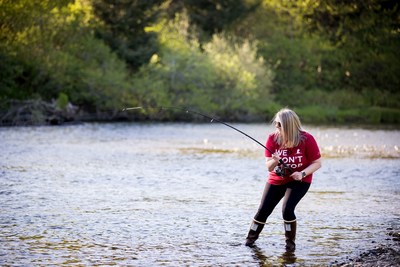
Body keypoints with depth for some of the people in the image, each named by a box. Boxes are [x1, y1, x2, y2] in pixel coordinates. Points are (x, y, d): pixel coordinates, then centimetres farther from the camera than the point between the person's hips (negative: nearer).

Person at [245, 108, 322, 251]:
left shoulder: (307, 139, -21)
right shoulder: (273, 139, -13)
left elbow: (317, 163, -12)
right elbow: (269, 167, -9)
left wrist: (302, 173, -28)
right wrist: (274, 161, -33)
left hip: (299, 181, -3)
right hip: (277, 180, 3)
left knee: (287, 209, -22)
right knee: (263, 211, -1)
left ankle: (290, 243, 0)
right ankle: (250, 239, 19)